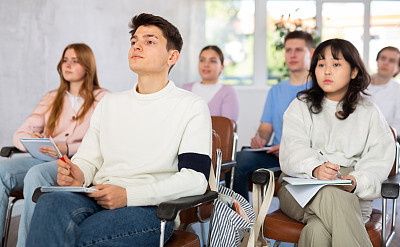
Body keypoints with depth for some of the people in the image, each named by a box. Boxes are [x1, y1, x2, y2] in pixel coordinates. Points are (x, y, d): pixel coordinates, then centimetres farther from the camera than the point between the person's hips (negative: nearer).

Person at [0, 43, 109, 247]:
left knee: (36, 174, -35)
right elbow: (20, 134, 16)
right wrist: (33, 142, -9)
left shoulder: (103, 99, 7)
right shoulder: (51, 98, 23)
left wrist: (67, 150, -20)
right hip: (44, 159, 5)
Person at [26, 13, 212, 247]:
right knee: (50, 203, -30)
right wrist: (78, 176, -6)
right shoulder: (110, 103, 23)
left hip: (150, 208, -4)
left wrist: (128, 195, -17)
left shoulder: (192, 107, 5)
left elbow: (195, 179, -6)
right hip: (97, 199, 4)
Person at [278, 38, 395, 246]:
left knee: (318, 230, -36)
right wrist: (315, 169, -26)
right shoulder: (300, 106, 16)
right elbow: (292, 151, -3)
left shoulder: (369, 113, 15)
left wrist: (356, 182, -22)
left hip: (352, 195, 0)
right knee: (329, 195, -37)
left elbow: (378, 164, 2)